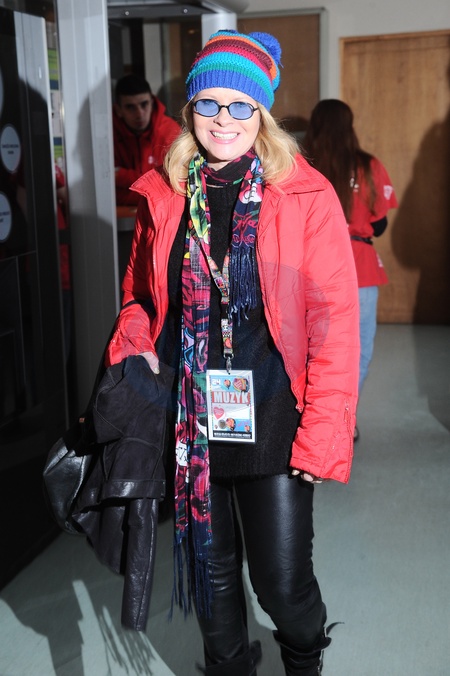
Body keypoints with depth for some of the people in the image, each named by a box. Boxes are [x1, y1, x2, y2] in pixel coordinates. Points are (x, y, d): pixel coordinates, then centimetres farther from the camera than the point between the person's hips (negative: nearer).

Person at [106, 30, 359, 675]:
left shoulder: (306, 196, -7)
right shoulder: (162, 196, 4)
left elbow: (334, 320, -9)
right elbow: (140, 295, 16)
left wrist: (322, 431, -13)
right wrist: (131, 352, -4)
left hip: (273, 421, -3)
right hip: (187, 421, 3)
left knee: (282, 580, 5)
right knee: (212, 571, 17)